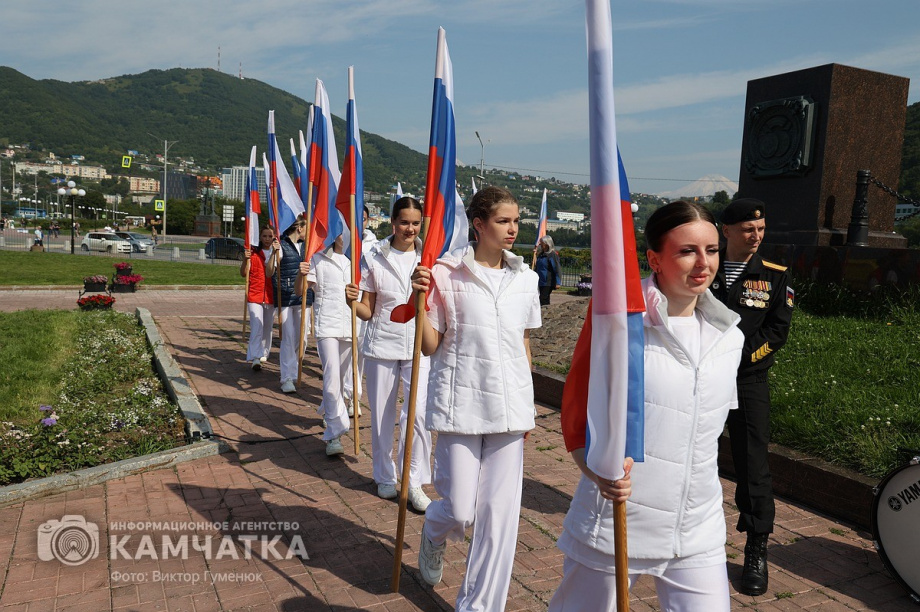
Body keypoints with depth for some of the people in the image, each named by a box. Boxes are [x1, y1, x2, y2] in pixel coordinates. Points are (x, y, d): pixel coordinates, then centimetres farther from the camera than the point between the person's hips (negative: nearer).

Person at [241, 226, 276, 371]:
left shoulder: (277, 252, 8)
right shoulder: (253, 252, 4)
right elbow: (244, 273, -3)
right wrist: (245, 260, -19)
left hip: (271, 295, 2)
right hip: (255, 294, -2)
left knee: (267, 327, 11)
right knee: (257, 326, -14)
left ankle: (263, 354, 27)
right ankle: (255, 358, -17)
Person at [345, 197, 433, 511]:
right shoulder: (375, 258, 1)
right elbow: (368, 311, 3)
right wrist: (352, 301, -17)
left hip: (419, 347, 0)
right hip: (382, 345, 1)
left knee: (419, 413, -10)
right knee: (382, 415, 10)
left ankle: (414, 482, 6)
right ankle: (385, 477, 29)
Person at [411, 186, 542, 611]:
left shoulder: (525, 278, 6)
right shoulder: (447, 273, -7)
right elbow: (430, 346, -5)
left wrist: (526, 404, 15)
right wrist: (420, 299, -20)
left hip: (510, 407, 4)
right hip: (461, 402, -3)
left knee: (500, 512, 5)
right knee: (459, 509, 3)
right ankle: (434, 534, 43)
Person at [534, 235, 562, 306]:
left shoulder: (552, 255, -11)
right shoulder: (541, 254, 13)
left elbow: (557, 269, -14)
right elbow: (536, 268, 23)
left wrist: (557, 282, -20)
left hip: (548, 283, -8)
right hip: (540, 282, 8)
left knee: (543, 300, -12)